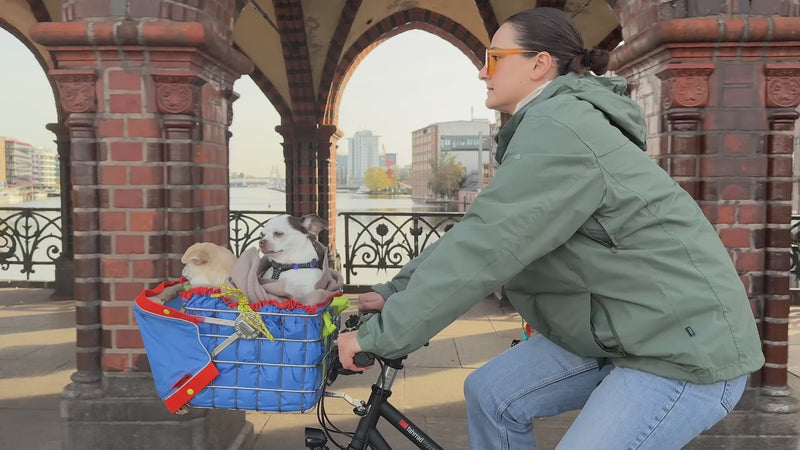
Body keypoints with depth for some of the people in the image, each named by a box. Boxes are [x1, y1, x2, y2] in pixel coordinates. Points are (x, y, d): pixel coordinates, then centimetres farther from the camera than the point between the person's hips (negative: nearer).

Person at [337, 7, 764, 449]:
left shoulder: (558, 130, -20)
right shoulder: (552, 124, 11)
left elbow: (482, 249, -26)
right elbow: (475, 230, 10)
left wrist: (379, 336, -20)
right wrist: (394, 292, 5)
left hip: (686, 348, -9)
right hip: (627, 330, 9)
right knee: (491, 393, 5)